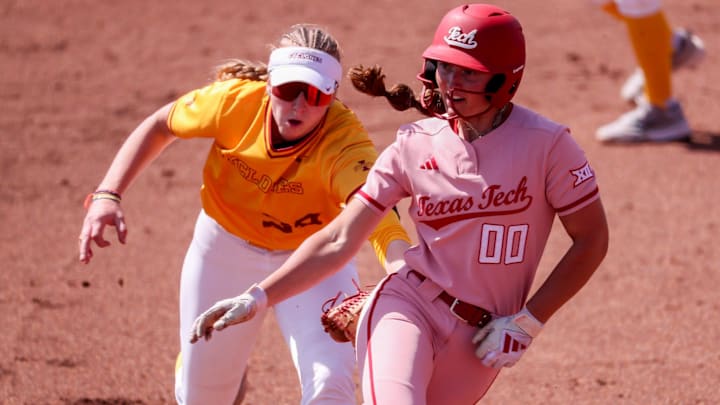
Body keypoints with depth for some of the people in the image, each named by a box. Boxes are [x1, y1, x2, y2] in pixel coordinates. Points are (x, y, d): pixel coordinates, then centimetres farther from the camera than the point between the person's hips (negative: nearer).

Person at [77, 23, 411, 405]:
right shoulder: (237, 99, -26)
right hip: (225, 248, 2)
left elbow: (376, 213, -52)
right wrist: (107, 195, -18)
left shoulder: (345, 140, -34)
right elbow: (159, 126, -7)